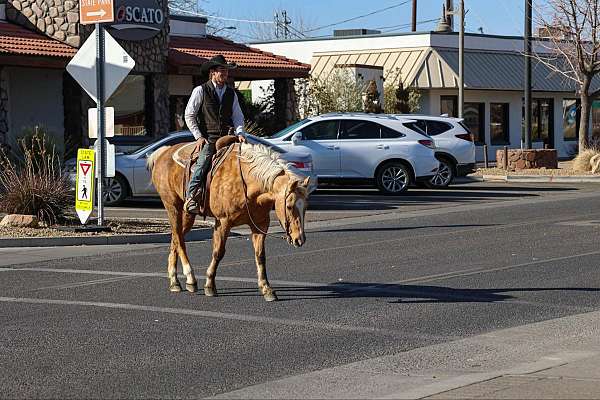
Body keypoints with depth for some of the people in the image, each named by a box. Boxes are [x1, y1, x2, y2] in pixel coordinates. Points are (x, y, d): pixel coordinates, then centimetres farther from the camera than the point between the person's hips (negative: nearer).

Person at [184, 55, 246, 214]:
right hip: (208, 139, -4)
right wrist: (199, 136, -6)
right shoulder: (200, 91, 3)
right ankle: (190, 198, -26)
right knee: (203, 161, -26)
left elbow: (237, 116, 15)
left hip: (227, 138, 4)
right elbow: (189, 116, 2)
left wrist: (240, 133, -5)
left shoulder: (231, 93, 17)